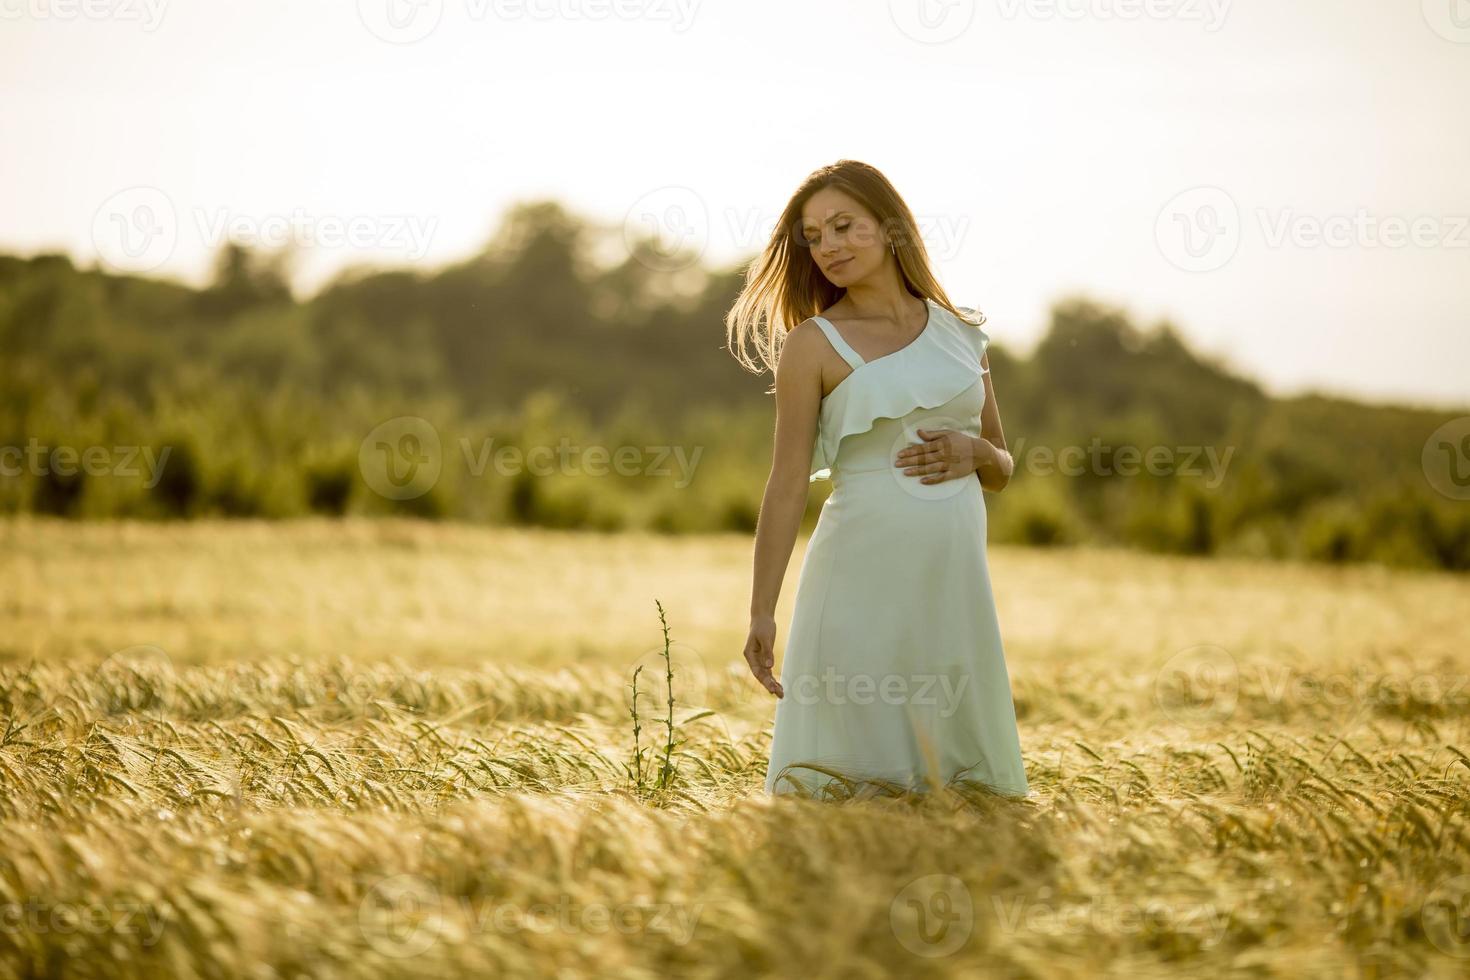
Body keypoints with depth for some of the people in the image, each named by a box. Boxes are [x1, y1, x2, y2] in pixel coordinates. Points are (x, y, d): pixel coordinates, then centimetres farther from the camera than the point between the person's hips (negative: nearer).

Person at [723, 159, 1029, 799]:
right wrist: (761, 613, -11)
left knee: (962, 777, 8)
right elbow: (787, 484, -5)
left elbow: (1002, 470, 20)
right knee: (848, 777, -3)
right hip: (861, 575, -4)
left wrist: (975, 452, -3)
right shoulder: (813, 344, -1)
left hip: (955, 577, 4)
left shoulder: (961, 333, 12)